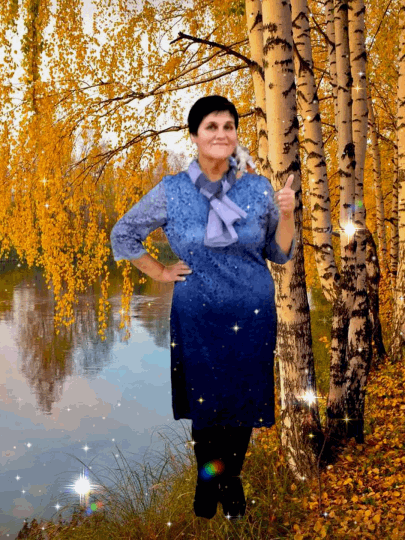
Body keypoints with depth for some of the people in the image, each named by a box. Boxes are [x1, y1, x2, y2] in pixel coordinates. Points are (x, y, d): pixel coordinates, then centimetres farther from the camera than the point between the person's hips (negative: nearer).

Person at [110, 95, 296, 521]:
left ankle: (231, 479, 36)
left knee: (244, 402, 11)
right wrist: (160, 274, 3)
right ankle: (206, 480, 35)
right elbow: (122, 235, 7)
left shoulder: (258, 188, -4)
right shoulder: (170, 191, -6)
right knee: (203, 399, 9)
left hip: (252, 313, 1)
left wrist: (287, 215, -14)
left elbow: (281, 255, 2)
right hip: (197, 314, -1)